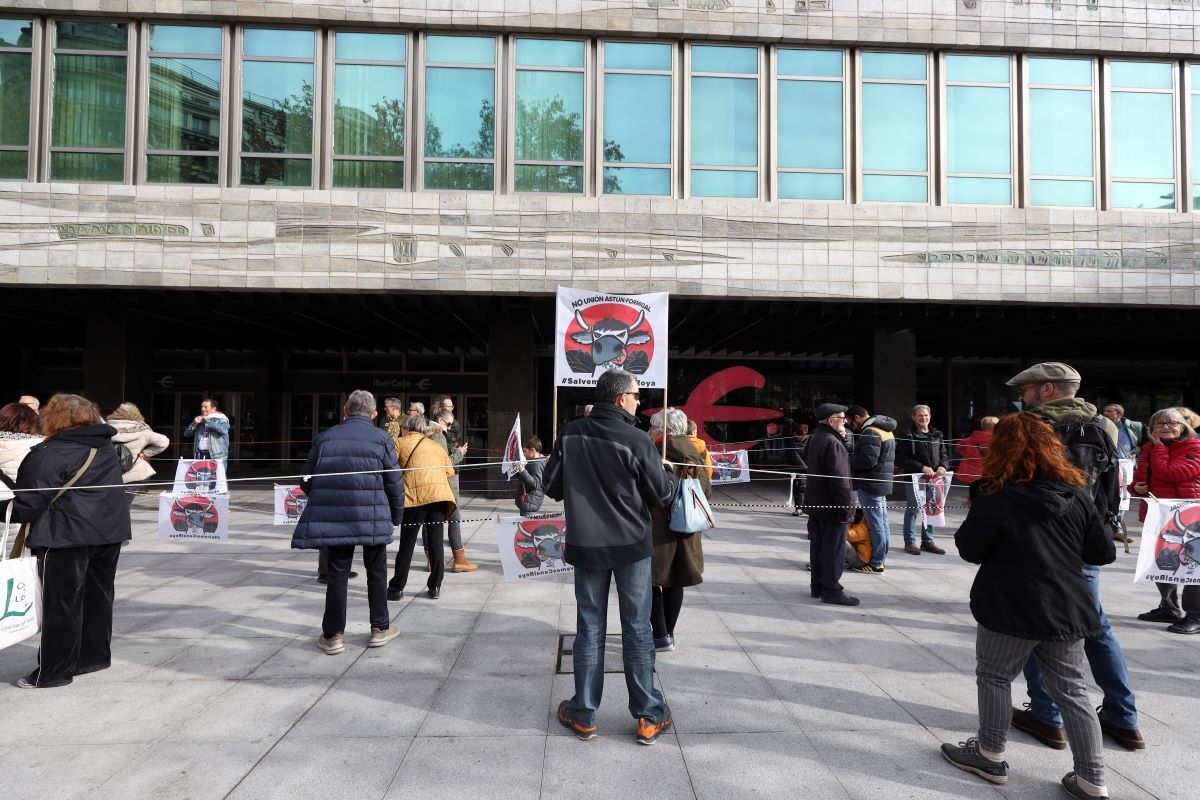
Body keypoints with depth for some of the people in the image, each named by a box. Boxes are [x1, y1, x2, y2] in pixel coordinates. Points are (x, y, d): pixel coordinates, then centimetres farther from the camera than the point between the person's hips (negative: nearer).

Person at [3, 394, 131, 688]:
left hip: (66, 537, -7)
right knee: (98, 597, 15)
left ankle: (53, 672, 10)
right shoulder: (106, 448, 12)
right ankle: (94, 656, 27)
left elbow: (28, 504, -13)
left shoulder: (48, 454, -12)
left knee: (61, 604, 2)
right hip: (109, 533, 7)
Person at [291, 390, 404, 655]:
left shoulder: (325, 437, 6)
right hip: (372, 517, -1)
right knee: (376, 572, 14)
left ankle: (333, 635, 17)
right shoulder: (381, 438, 0)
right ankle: (380, 628, 22)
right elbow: (394, 482, -1)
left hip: (333, 517, 2)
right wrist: (397, 516, 12)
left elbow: (306, 481, 7)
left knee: (337, 573, 11)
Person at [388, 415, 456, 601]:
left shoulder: (399, 442, 10)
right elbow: (450, 472, 18)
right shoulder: (437, 446, 22)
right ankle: (435, 587, 12)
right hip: (440, 494, 4)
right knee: (435, 541, 8)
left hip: (415, 495, -3)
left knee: (407, 543, 4)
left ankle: (397, 587, 11)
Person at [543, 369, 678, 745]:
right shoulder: (635, 440, -17)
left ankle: (583, 715, 22)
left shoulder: (570, 434, -5)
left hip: (586, 544, 3)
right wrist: (668, 471, 10)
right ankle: (649, 717, 19)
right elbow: (663, 495, -10)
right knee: (637, 629, 9)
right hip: (632, 545, -3)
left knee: (589, 628, 13)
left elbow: (551, 485, 2)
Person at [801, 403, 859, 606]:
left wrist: (841, 438, 5)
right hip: (832, 506, -10)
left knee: (818, 546, 15)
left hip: (816, 504, 10)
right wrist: (847, 507, -18)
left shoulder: (815, 438, 11)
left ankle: (818, 585, 24)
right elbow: (839, 479, -23)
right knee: (834, 549, -1)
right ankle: (831, 590, 5)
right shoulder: (833, 443, -20)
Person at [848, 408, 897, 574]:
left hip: (870, 484, -10)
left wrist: (848, 459, -12)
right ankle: (882, 559, 23)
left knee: (875, 524, -5)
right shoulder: (885, 430, 17)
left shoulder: (870, 433, -17)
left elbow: (868, 460, -25)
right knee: (883, 522, 14)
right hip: (883, 482, 10)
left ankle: (876, 563, 0)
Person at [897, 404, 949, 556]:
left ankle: (927, 541, 24)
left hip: (933, 479, 5)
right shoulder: (908, 435, -6)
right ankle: (910, 541, 12)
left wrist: (943, 466, -6)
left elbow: (944, 455, 16)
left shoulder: (937, 435, 12)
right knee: (912, 509, 1)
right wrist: (921, 467, -20)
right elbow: (901, 459, -12)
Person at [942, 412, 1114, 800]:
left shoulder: (996, 498, -15)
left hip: (1012, 610, -5)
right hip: (1067, 610, 5)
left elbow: (969, 550, -8)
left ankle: (991, 756, 25)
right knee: (1072, 690, 15)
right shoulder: (1077, 495, 0)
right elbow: (1105, 552, 6)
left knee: (995, 677, 13)